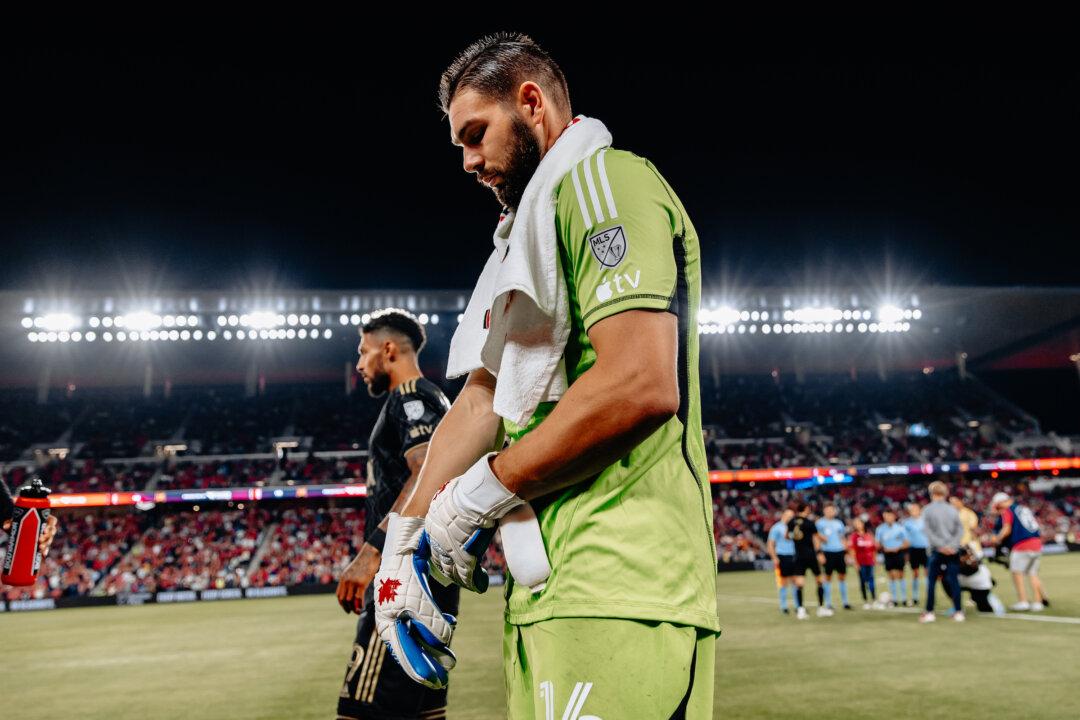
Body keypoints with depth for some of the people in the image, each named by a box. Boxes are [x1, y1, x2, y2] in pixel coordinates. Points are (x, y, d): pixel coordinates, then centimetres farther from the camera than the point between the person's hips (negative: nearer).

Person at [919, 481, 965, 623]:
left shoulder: (928, 510, -1)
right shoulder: (952, 510, 7)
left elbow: (929, 532, -10)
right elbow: (960, 530, -1)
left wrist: (941, 546, -11)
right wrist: (952, 545, -9)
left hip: (937, 551, -2)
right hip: (953, 551, 3)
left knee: (931, 581, 5)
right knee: (954, 580, 6)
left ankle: (929, 612, 6)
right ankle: (958, 612, 5)